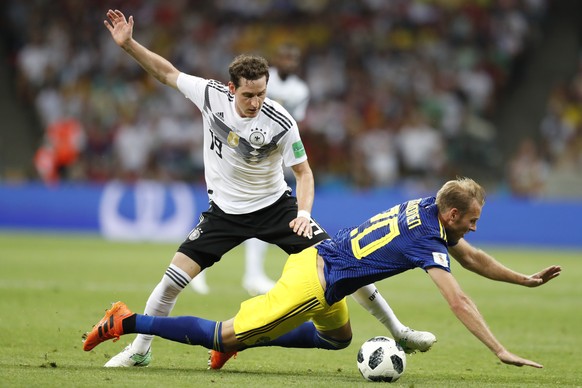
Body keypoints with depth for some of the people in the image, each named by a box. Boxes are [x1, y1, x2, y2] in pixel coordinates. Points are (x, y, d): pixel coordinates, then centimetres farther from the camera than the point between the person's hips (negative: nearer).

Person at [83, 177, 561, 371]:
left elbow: (473, 258, 22)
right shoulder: (427, 241, -20)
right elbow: (458, 301, -26)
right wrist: (501, 351, -26)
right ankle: (127, 323, 2)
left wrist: (526, 279, 20)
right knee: (224, 338, -2)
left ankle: (240, 337, 25)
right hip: (313, 283, -9)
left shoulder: (428, 209, 7)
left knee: (338, 338, 34)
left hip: (316, 258, 9)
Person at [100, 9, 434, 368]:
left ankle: (399, 332, 3)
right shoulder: (211, 94, -15)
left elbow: (304, 171, -10)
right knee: (176, 274, -10)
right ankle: (139, 350, 8)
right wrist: (128, 44, -8)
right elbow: (167, 72, 0)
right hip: (225, 211, 2)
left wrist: (304, 212, -26)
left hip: (275, 207, -2)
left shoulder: (281, 123, -22)